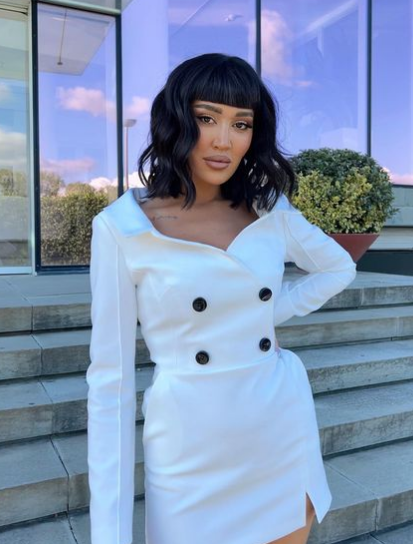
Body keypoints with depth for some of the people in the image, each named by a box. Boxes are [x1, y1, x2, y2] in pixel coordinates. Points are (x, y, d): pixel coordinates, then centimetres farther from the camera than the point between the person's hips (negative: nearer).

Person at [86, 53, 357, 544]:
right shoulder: (121, 226, -12)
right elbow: (110, 376, -10)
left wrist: (269, 313, 2)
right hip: (191, 453, -3)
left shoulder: (271, 210, -1)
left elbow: (339, 267, 17)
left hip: (287, 435, 4)